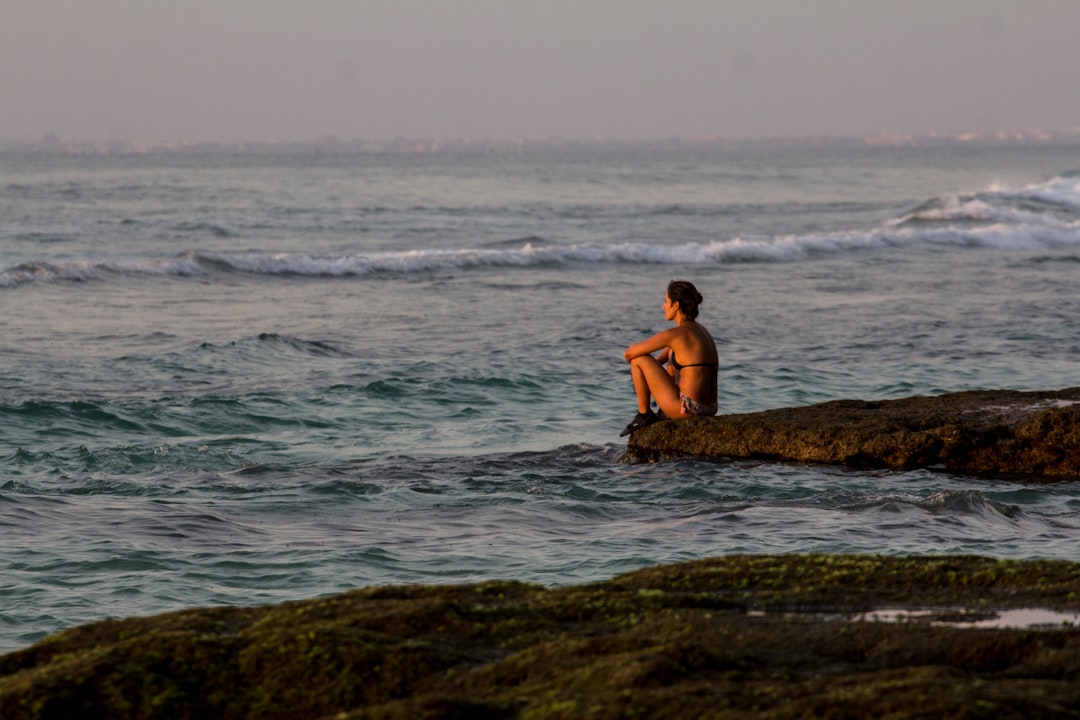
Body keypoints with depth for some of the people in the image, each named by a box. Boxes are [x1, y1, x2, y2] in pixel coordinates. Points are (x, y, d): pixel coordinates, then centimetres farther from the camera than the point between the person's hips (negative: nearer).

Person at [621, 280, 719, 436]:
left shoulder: (674, 334, -13)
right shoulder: (699, 329, 12)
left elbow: (629, 353, -3)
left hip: (687, 410, -8)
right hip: (709, 409, 8)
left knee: (639, 358, 2)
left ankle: (644, 415, 13)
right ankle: (665, 415, 35)